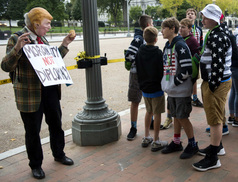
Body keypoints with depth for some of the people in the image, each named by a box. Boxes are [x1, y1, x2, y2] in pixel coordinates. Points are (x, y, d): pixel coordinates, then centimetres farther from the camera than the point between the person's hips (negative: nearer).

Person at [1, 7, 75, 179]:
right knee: (33, 131, 8)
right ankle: (36, 165, 28)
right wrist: (18, 48, -35)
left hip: (50, 90, 7)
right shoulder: (16, 39, -11)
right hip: (30, 94, -7)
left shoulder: (42, 39, 10)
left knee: (56, 124, 18)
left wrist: (64, 45, 13)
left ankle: (59, 154, 41)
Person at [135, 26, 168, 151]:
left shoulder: (139, 52, 0)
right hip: (156, 88, -6)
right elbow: (162, 71, -13)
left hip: (144, 88, 6)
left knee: (148, 112, 19)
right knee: (157, 114, 3)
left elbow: (137, 70, 6)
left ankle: (146, 138, 26)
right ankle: (156, 142, 9)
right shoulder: (158, 53, -15)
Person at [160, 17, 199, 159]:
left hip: (181, 90, -8)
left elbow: (187, 69, -22)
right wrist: (167, 83, 9)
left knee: (182, 117, 0)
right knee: (176, 116, 17)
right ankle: (176, 143, 30)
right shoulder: (167, 46, 11)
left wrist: (175, 83, -15)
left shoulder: (180, 46, -17)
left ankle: (193, 145, 17)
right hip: (172, 90, 8)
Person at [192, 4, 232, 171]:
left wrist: (212, 85, -20)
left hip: (217, 83, -11)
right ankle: (217, 146, 38)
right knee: (215, 116, 21)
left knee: (215, 119, -4)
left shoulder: (217, 37, -20)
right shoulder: (214, 34, 15)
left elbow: (218, 64, -25)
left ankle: (213, 159, 6)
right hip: (212, 81, 11)